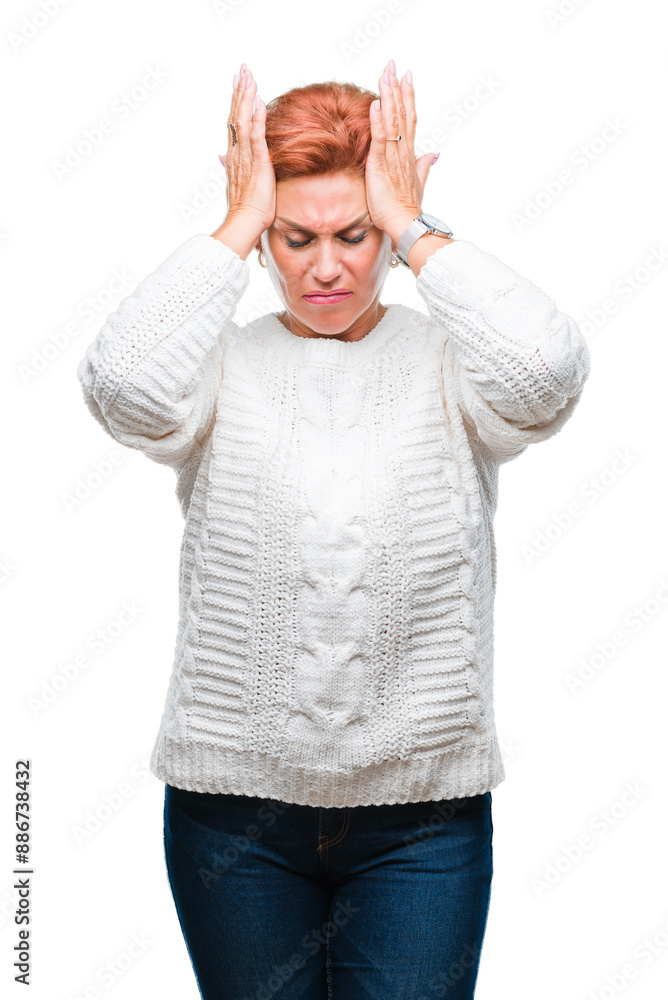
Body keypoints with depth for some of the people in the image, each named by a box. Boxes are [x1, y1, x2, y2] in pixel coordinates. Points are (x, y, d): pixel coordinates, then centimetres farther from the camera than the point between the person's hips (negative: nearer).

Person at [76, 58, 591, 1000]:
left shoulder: (443, 363, 0)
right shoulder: (225, 365, 0)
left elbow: (547, 370, -21)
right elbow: (125, 383, -21)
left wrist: (414, 227, -12)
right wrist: (237, 227, -13)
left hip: (425, 805, 0)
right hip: (234, 800, 1)